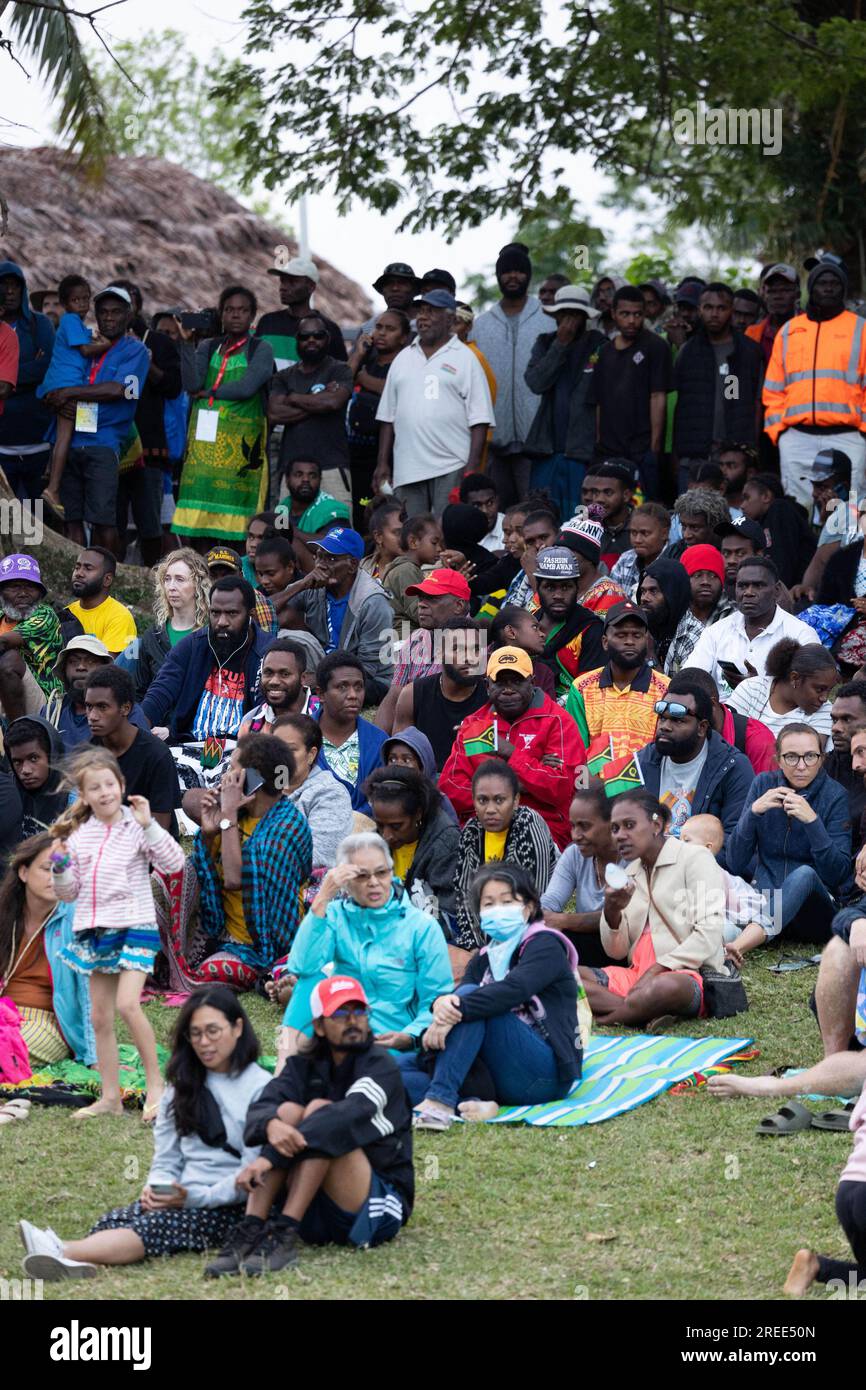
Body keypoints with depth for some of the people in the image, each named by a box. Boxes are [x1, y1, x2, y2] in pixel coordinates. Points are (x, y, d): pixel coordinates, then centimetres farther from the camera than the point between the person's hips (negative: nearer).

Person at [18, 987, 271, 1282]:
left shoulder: (260, 1088, -1)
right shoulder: (183, 1086, 20)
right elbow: (166, 1159, 15)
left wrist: (195, 1197, -19)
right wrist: (157, 1187, -8)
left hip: (229, 1207, -6)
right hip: (184, 1198, 6)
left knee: (156, 1225, -35)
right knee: (115, 1219, -26)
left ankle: (64, 1253, -59)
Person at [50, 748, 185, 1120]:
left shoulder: (136, 827, -6)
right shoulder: (77, 835, 8)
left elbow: (174, 863, -16)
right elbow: (69, 893, 13)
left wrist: (148, 825, -22)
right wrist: (60, 868, -6)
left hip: (134, 926, -6)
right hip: (94, 930, 6)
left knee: (127, 1004, -20)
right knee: (100, 1017, 8)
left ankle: (155, 1083, -6)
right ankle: (110, 1097, 15)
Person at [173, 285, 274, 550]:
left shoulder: (261, 349, 5)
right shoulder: (207, 347, 15)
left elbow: (247, 387, -10)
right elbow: (192, 384, -1)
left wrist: (209, 392, -1)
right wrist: (186, 342, -4)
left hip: (241, 441, -4)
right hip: (204, 438, 4)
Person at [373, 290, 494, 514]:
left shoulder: (465, 359, 3)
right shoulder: (403, 358, 17)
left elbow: (479, 420, -2)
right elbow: (388, 416, 18)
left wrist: (472, 467, -11)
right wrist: (383, 463, 11)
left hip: (451, 470, -4)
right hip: (407, 470, 4)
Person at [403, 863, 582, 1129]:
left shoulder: (545, 945, 0)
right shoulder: (483, 959, 20)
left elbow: (514, 989, -21)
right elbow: (456, 995, -1)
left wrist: (456, 1013, -31)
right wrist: (442, 1003, -27)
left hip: (548, 1074, -7)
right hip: (498, 1076, 7)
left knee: (469, 997, -24)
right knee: (403, 1066, -10)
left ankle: (440, 1100, -37)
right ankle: (473, 1105, -33)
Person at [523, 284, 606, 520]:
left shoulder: (600, 345, -1)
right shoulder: (546, 343, 12)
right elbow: (536, 382, -4)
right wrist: (560, 345, -9)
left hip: (583, 450, -3)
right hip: (547, 450, 4)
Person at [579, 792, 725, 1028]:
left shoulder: (695, 858, -1)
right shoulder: (630, 873, 20)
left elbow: (709, 935, -11)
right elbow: (616, 952, 15)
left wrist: (655, 972, -18)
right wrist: (612, 912, -6)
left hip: (688, 975, -7)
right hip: (636, 975, 7)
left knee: (664, 986, -43)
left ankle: (602, 1020, -22)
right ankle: (648, 1014, -28)